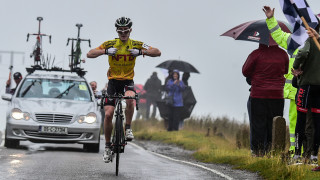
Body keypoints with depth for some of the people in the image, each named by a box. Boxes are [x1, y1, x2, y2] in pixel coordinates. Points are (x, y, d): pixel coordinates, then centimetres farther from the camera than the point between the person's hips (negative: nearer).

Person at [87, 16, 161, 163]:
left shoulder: (136, 45, -3)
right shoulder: (110, 44, -4)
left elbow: (157, 52, -10)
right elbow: (90, 54, -10)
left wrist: (141, 52, -27)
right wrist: (105, 51, -27)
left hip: (128, 82, 0)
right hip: (113, 81, 0)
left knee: (130, 100, -35)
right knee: (108, 114, -11)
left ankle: (128, 128, -14)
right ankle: (107, 146, 4)